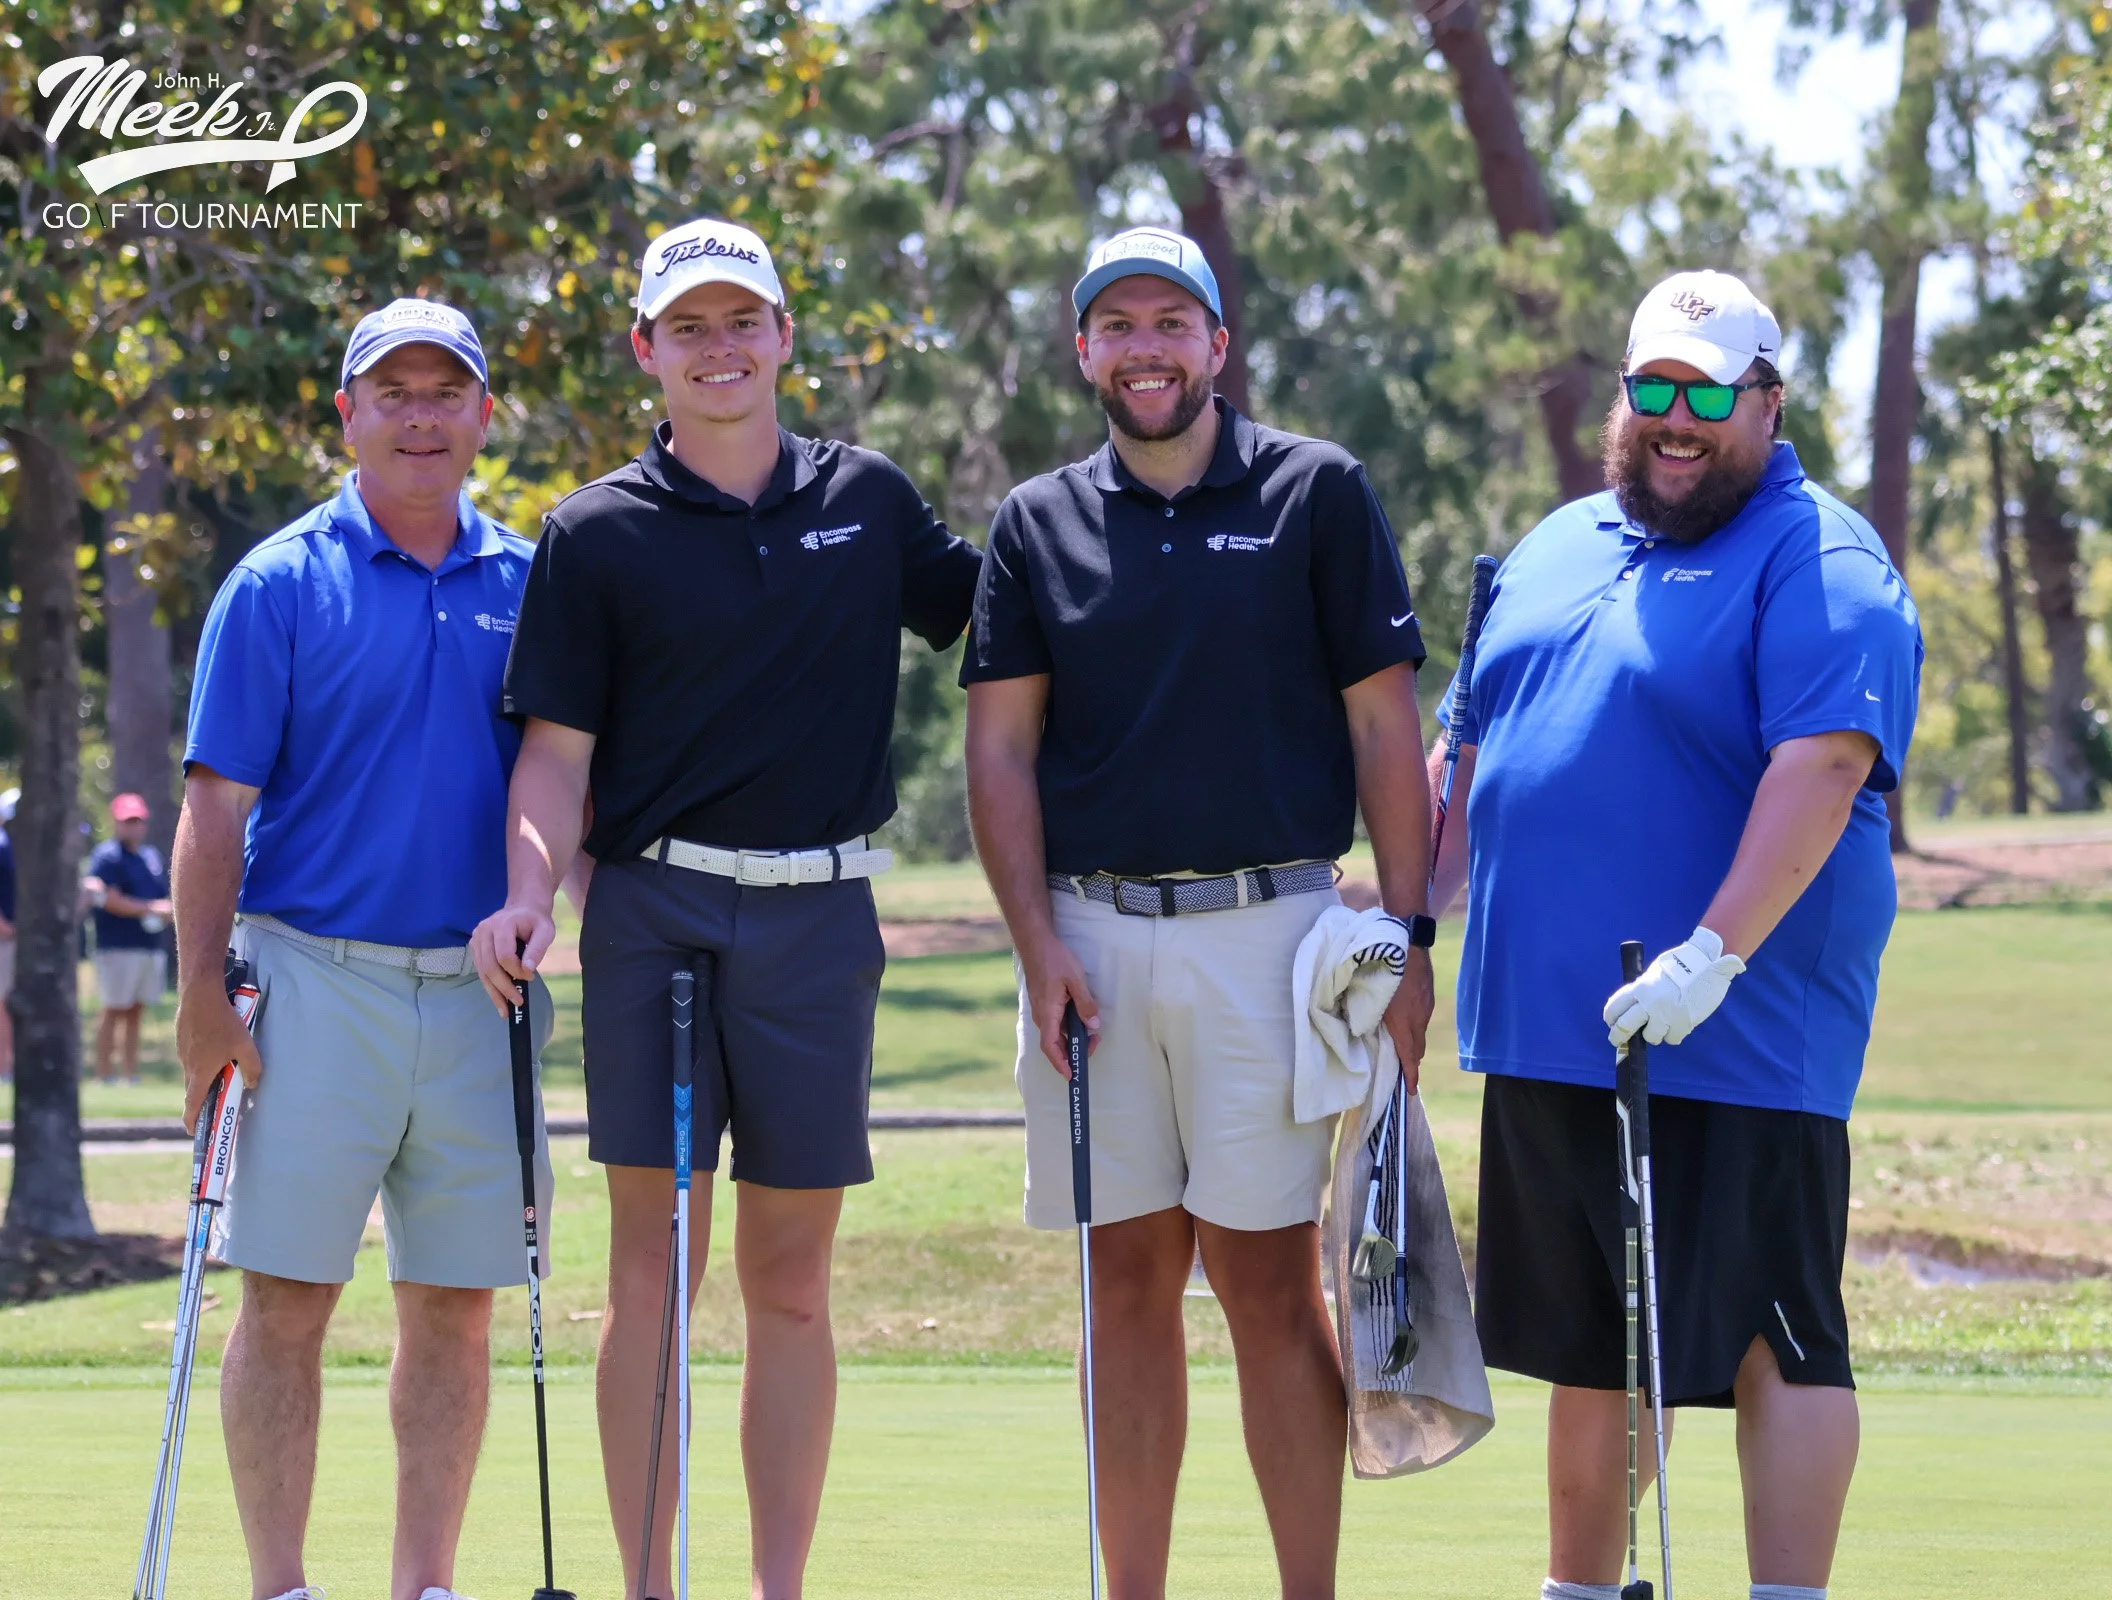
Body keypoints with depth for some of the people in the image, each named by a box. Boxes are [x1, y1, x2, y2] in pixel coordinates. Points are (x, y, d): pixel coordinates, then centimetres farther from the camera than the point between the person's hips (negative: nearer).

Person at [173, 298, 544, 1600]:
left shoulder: (530, 585, 10)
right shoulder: (280, 585, 0)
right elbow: (218, 804, -2)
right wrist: (203, 993, -9)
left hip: (483, 992, 3)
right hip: (317, 979, -3)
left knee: (457, 1307, 5)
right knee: (288, 1296, -3)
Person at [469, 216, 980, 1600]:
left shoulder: (868, 498, 10)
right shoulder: (598, 534, 2)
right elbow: (557, 749, 0)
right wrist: (529, 895, -15)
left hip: (819, 916, 2)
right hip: (654, 907, -2)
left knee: (792, 1282, 5)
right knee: (652, 1269, -1)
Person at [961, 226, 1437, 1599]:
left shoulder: (1319, 494, 3)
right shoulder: (1038, 523, 10)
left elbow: (1384, 725, 1)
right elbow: (1002, 751, 8)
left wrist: (1407, 936, -5)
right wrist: (1040, 943, -4)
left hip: (1266, 930, -3)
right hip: (1091, 938, 3)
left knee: (1269, 1279, -4)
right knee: (1129, 1282, 6)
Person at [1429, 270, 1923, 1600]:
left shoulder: (1819, 564, -8)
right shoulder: (1558, 549, 16)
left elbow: (1823, 765, -20)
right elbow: (1478, 744, 22)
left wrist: (1716, 954, -28)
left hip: (1734, 1042, -7)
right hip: (1547, 1026, 7)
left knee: (1773, 1338, -5)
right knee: (1591, 1342, 15)